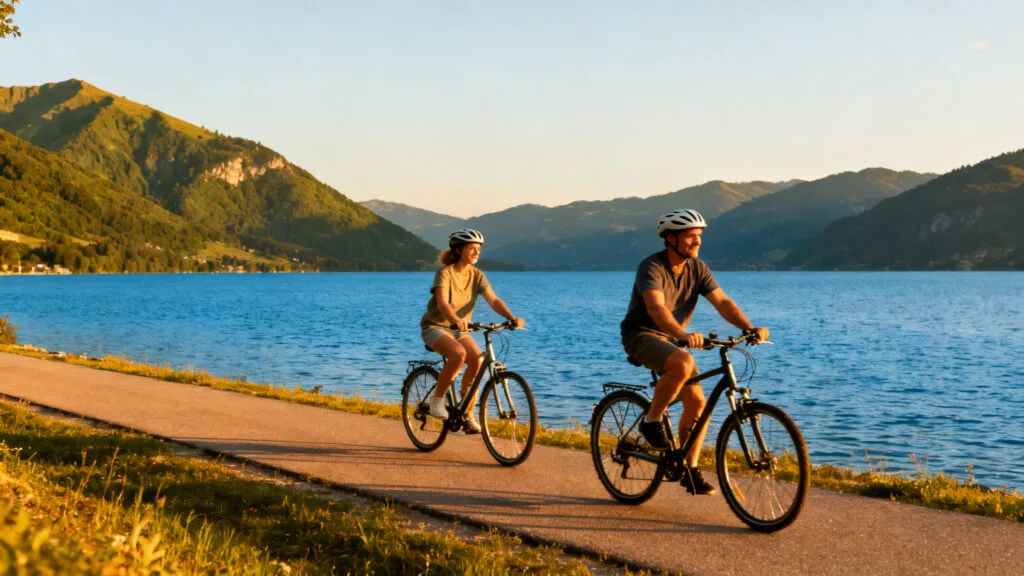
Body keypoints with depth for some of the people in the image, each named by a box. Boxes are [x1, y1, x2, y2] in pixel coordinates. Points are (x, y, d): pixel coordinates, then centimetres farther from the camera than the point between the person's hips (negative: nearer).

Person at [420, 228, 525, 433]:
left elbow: (493, 300, -12)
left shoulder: (477, 275, -1)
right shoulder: (445, 273, -17)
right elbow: (442, 302, -32)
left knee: (477, 361, -20)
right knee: (458, 353, -34)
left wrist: (512, 318, -30)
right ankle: (437, 399, -15)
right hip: (435, 326, -5)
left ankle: (467, 416, -6)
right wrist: (456, 320, -52)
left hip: (459, 329, 5)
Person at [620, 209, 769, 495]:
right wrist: (683, 335, -54)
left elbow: (722, 302, -10)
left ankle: (689, 469, 8)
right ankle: (651, 422, -15)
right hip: (641, 335, -7)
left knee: (697, 401, -6)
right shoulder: (652, 267, -22)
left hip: (670, 339, 7)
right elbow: (656, 307, -37)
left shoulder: (698, 269, -1)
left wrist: (750, 328, -27)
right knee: (683, 363, -36)